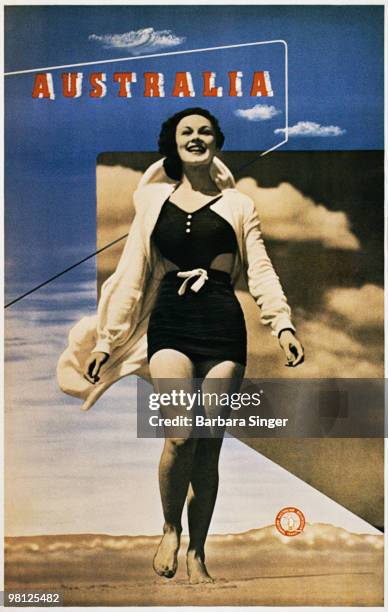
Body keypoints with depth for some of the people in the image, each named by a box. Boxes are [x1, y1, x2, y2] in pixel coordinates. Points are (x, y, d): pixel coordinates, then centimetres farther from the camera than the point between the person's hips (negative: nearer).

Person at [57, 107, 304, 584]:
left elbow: (260, 269, 4)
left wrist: (282, 322, -12)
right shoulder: (154, 200, 15)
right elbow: (131, 275, 13)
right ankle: (170, 529, 11)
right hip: (169, 320, 0)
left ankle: (197, 553, 17)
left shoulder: (237, 205, 14)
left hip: (223, 322, 1)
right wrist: (106, 338, 8)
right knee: (182, 434, -17)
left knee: (209, 443, -1)